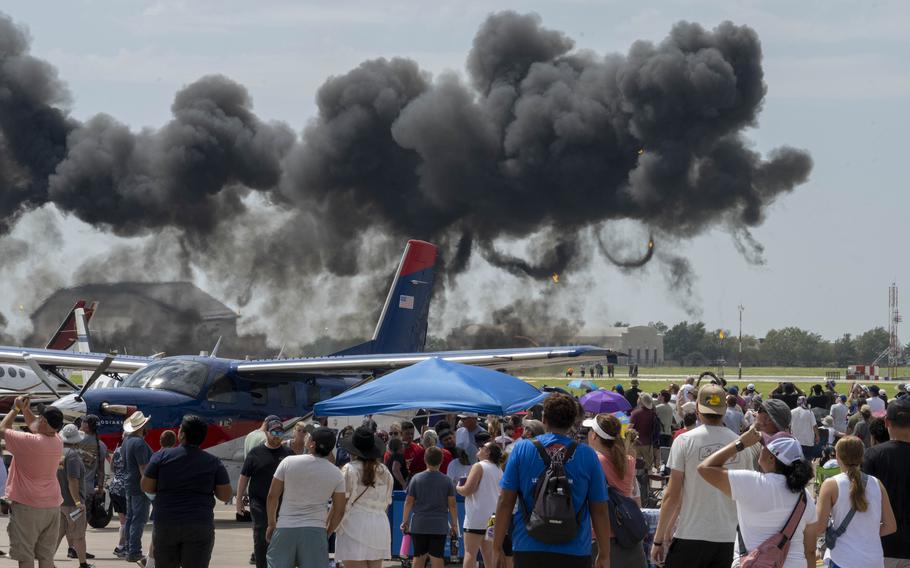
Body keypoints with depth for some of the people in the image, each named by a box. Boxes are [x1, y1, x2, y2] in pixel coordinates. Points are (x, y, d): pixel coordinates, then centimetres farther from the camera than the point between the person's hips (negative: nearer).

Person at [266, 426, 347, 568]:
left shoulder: (288, 462, -1)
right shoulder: (336, 474, 1)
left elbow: (272, 496, 3)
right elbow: (339, 511, 5)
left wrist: (271, 524, 15)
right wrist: (327, 533, 19)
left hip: (285, 528, 0)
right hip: (315, 530, 0)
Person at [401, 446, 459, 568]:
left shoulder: (416, 478, -1)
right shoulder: (447, 481, -2)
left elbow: (409, 502, 0)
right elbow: (452, 504, -2)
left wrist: (405, 521, 8)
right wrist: (454, 524, 6)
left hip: (419, 525, 1)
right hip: (439, 526, -1)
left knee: (419, 557, 9)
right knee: (437, 557, 0)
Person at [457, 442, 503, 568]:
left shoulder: (479, 466, -8)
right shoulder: (498, 471, 15)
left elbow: (467, 490, -16)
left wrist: (457, 488, 5)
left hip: (478, 516, -7)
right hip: (493, 517, 7)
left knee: (470, 552, -7)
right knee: (488, 553, 10)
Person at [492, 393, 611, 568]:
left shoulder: (521, 450, 1)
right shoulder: (587, 455, 0)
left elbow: (505, 503, 0)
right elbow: (600, 510, 2)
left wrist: (497, 548, 6)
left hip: (528, 551, 1)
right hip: (574, 554, -1)